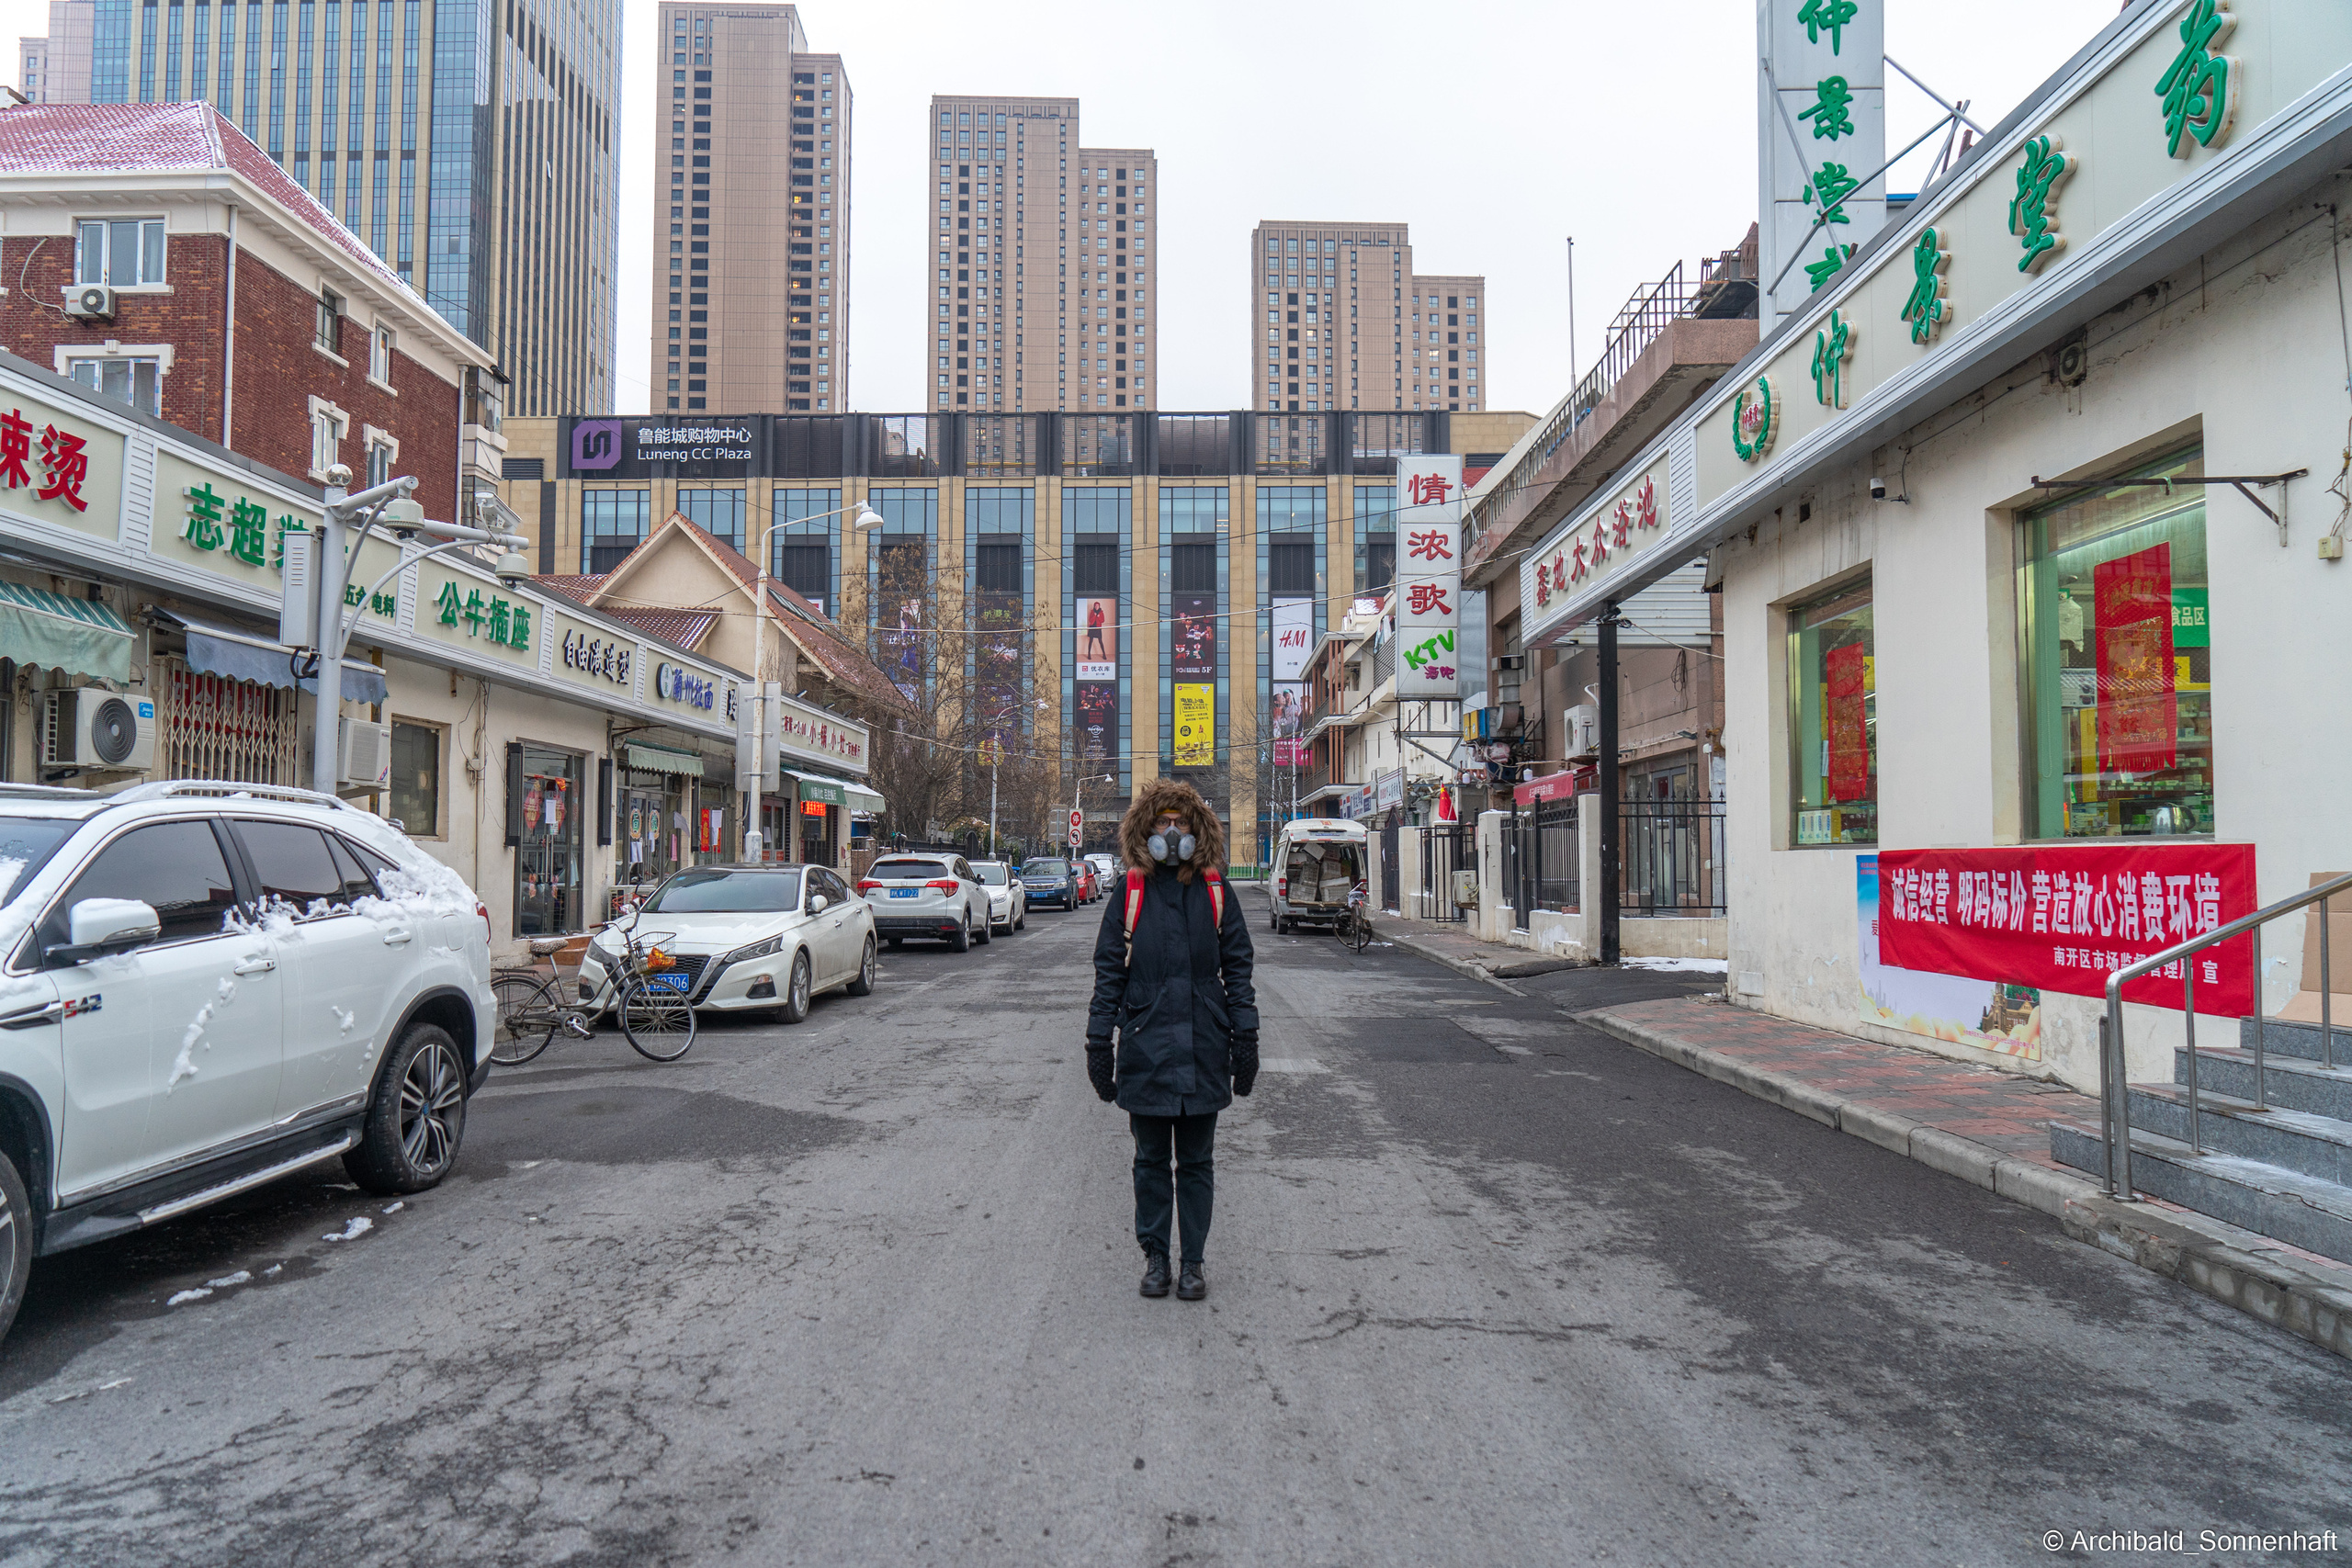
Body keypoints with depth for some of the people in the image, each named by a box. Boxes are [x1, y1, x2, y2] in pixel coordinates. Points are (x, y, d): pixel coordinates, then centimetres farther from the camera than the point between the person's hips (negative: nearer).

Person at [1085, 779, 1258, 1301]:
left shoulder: (1215, 891, 3)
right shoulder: (1128, 892, 1)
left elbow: (1237, 967, 6)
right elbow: (1109, 971, 3)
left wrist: (1245, 1037, 2)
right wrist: (1098, 1042, 0)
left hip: (1204, 1049, 1)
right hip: (1145, 1047, 0)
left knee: (1196, 1162, 10)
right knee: (1150, 1161, 10)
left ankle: (1193, 1261, 22)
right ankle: (1155, 1257, 24)